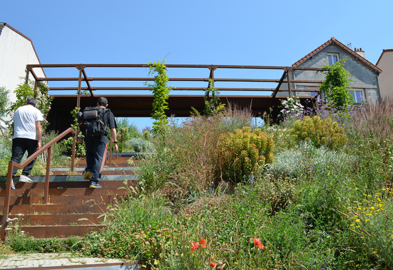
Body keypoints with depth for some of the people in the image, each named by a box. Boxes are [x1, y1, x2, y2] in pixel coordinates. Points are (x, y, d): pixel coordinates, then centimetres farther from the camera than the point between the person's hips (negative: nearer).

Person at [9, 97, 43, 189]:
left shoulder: (18, 110, 19)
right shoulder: (36, 111, 4)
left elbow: (14, 126, 24)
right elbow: (38, 127, -4)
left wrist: (14, 135, 34)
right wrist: (39, 141, -4)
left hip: (18, 136, 3)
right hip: (31, 137, -3)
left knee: (15, 157, -3)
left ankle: (10, 177, -18)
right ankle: (24, 175, 4)